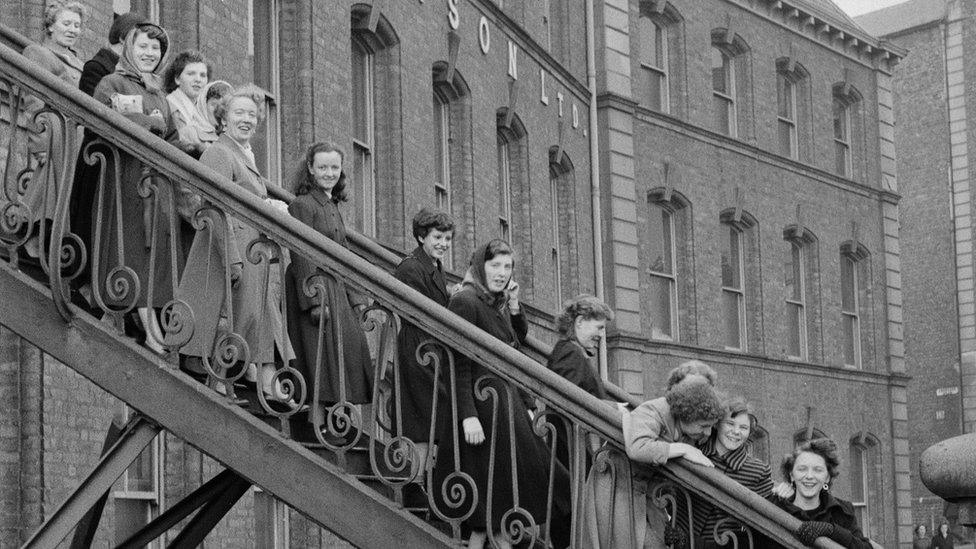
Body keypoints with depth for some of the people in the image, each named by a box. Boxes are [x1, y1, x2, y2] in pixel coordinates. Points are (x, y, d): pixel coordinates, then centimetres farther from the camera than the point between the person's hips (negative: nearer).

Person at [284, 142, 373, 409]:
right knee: (321, 353, -9)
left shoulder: (333, 207, 17)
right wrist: (314, 301, -21)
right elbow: (302, 257, -15)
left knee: (352, 345, 4)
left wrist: (357, 299, 15)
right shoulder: (302, 205, -10)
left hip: (338, 289, 9)